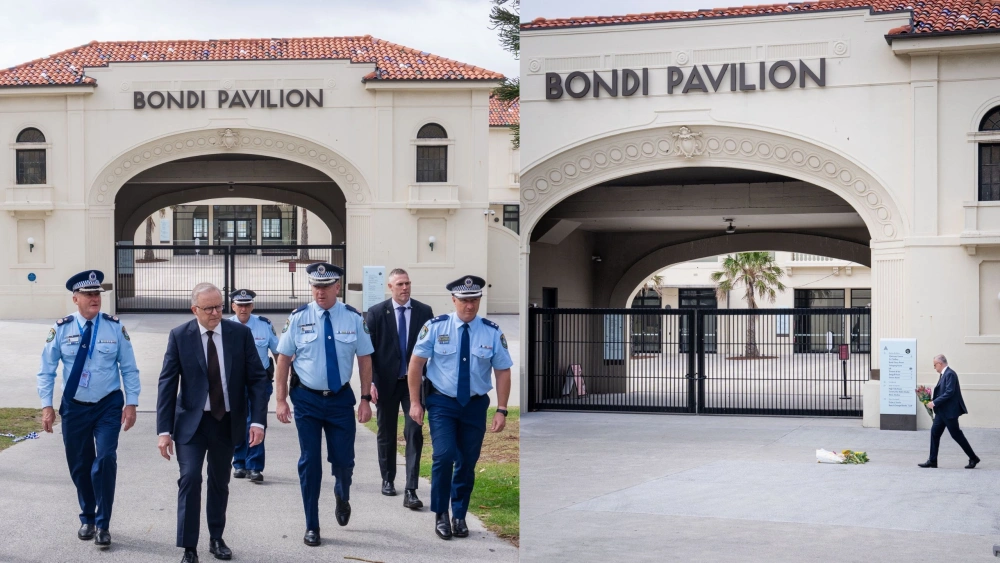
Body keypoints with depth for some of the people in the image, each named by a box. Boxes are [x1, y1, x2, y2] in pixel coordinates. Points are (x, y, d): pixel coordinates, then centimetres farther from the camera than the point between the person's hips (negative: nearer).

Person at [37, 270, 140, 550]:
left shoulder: (115, 327, -4)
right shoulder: (61, 329, -5)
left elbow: (129, 369, 1)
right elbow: (46, 371, 1)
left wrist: (131, 403, -6)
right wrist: (47, 406, -6)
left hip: (109, 406, -1)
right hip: (74, 408, 1)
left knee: (105, 460, -15)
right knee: (79, 465, 10)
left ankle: (102, 525, -3)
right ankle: (87, 518, 32)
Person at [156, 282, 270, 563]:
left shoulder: (240, 333, -4)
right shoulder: (179, 336, -6)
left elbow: (257, 378, -3)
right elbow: (167, 384, -6)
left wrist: (258, 420, -13)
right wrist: (164, 430, -11)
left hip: (228, 422, 2)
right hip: (191, 422, -2)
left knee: (220, 483, 13)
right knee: (190, 478, -14)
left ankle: (217, 539, 29)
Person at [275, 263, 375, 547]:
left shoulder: (353, 318, -4)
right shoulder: (298, 318, -6)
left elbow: (365, 360, 1)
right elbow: (283, 360, -1)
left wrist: (365, 399, -2)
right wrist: (281, 400, -4)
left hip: (341, 398, 1)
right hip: (307, 399, 0)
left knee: (344, 460, 4)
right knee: (309, 463, 3)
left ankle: (342, 497, 40)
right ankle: (312, 526, 16)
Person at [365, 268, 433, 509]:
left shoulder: (424, 311, 0)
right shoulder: (376, 313, -3)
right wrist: (370, 381, -11)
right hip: (386, 382, 0)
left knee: (414, 434, -9)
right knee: (387, 433, 13)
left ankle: (411, 491, -12)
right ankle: (387, 479, 31)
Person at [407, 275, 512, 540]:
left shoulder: (492, 332, -6)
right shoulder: (436, 327, -9)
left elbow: (503, 371, 0)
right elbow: (416, 363, -3)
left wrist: (501, 410, -5)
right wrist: (415, 402, -5)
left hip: (475, 404, 2)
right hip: (442, 402, -2)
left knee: (468, 462, 8)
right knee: (444, 456, -15)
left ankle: (459, 516, 25)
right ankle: (440, 515, 3)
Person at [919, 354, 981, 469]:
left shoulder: (950, 374, -17)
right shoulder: (944, 374, 12)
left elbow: (949, 393, -24)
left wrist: (934, 402, -22)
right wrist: (932, 399, 5)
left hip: (950, 411, -10)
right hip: (942, 412, 10)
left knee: (956, 434, -3)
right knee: (935, 432, 6)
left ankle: (973, 458, 8)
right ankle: (932, 461, 9)